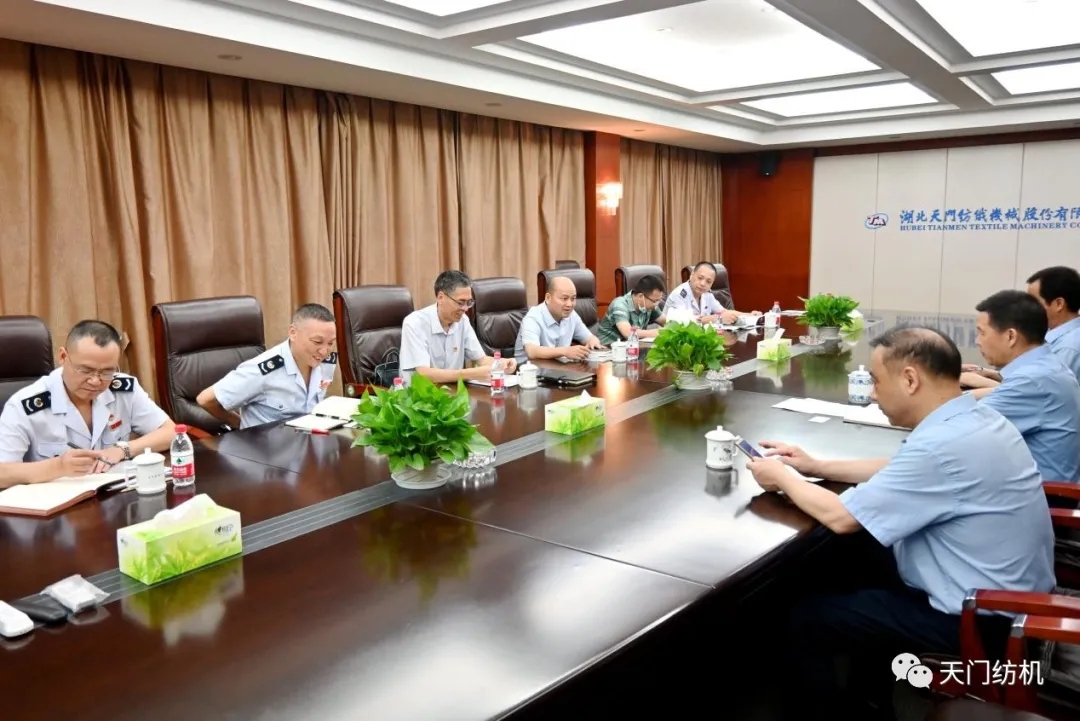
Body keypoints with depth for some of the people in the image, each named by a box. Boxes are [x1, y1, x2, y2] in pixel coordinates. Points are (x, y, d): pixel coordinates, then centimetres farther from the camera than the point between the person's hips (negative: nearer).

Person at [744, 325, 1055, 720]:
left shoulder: (944, 444, -30)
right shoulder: (973, 418, 1)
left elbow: (841, 517, -23)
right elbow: (897, 472, 16)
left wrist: (784, 477, -6)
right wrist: (815, 466, 12)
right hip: (1005, 592, 10)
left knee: (805, 620, -4)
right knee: (857, 559, 22)